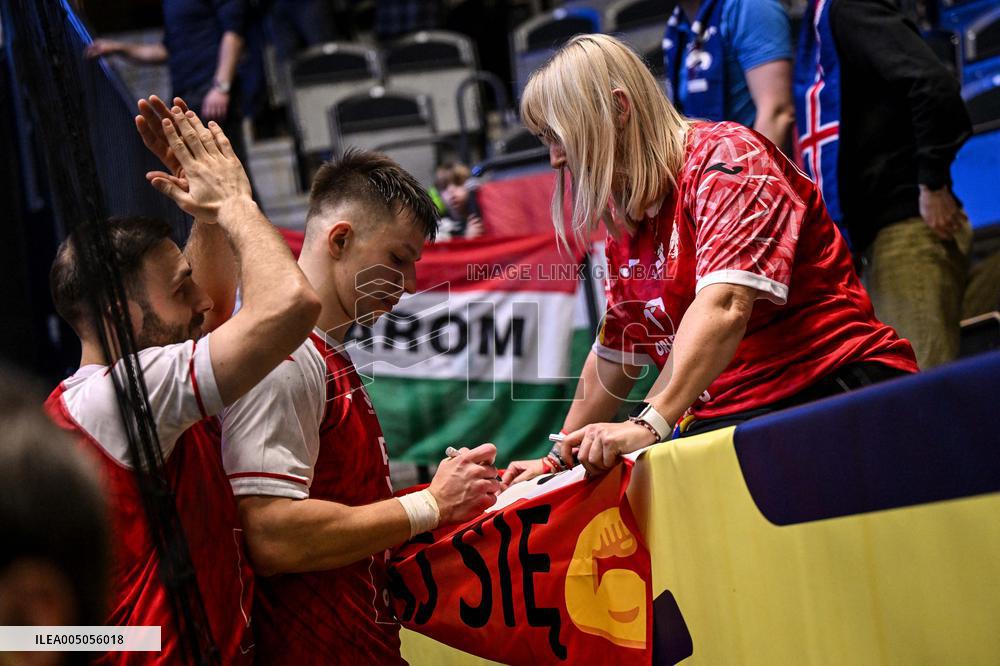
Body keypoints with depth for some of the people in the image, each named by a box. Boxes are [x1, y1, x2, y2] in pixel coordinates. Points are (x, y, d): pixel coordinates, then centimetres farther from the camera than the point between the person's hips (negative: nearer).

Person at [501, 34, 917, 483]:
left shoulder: (725, 155, -7)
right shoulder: (626, 228, 19)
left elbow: (724, 307, -23)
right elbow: (614, 353, 30)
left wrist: (649, 424, -32)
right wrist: (561, 457, 31)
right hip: (723, 418, 7)